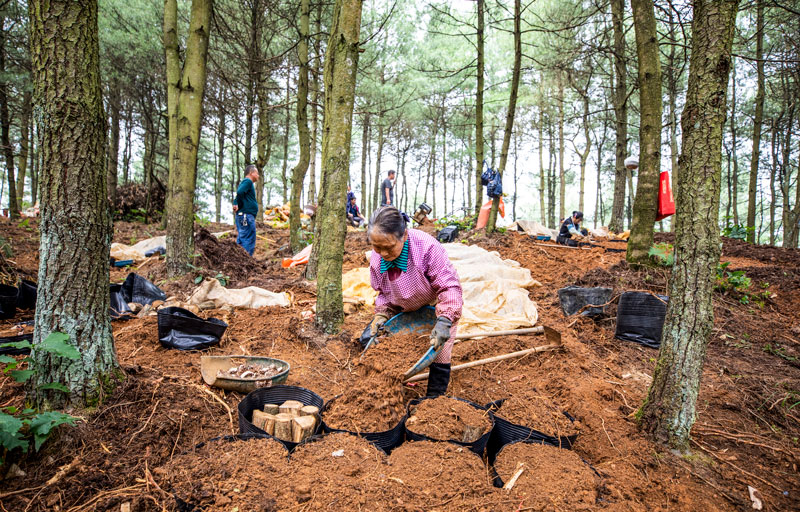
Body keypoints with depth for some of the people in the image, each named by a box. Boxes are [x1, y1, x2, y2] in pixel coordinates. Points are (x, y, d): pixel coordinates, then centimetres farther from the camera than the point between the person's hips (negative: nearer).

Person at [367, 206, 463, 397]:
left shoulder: (427, 247, -36)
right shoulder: (377, 259, -18)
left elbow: (449, 287, -31)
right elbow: (385, 293, -1)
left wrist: (444, 321, -42)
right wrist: (382, 314, -18)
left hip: (440, 308, -4)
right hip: (408, 311, 5)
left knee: (439, 356, -8)